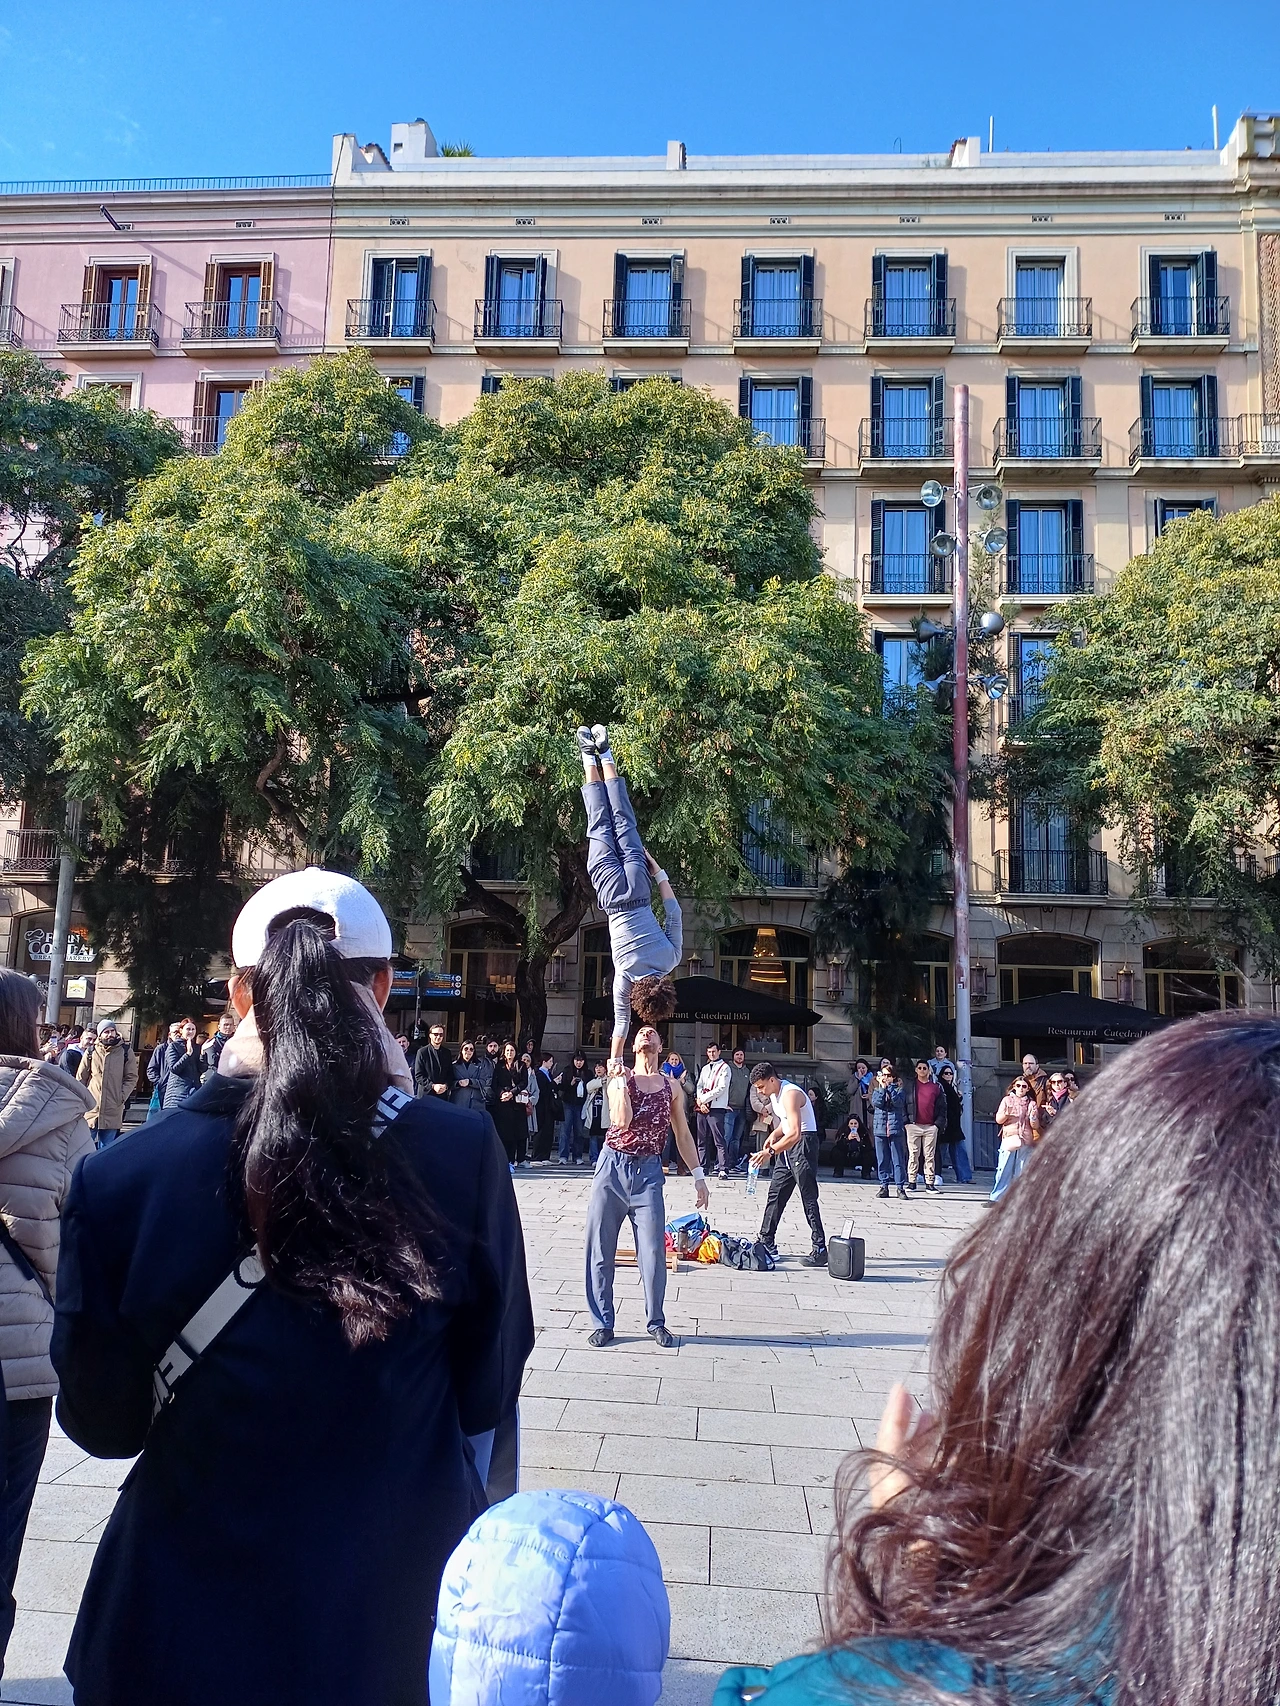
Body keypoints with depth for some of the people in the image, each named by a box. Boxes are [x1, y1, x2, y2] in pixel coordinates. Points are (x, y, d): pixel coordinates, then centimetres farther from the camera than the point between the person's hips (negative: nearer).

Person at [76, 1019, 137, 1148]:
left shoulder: (126, 1052, 2)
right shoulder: (91, 1052, 4)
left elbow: (131, 1077, 2)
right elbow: (81, 1078, 10)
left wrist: (122, 1096, -9)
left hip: (113, 1110, -1)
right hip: (90, 1107, 1)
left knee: (106, 1148, 8)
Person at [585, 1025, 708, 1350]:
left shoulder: (671, 1087, 9)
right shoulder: (620, 1079, 3)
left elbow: (683, 1134, 14)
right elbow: (622, 1120, -14)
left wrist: (698, 1176, 11)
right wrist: (621, 1080, -15)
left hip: (648, 1171, 1)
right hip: (612, 1166, -1)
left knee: (653, 1252, -1)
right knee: (600, 1249, 3)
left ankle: (656, 1323, 16)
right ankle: (603, 1323, 14)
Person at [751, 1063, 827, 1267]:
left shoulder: (790, 1094, -22)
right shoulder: (775, 1093, 8)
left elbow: (795, 1133, -31)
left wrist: (770, 1152, -35)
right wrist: (774, 1134, 4)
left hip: (803, 1144, -10)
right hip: (788, 1145, 10)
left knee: (809, 1198, -10)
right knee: (775, 1195, 12)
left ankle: (820, 1251, -8)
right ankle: (766, 1243, 19)